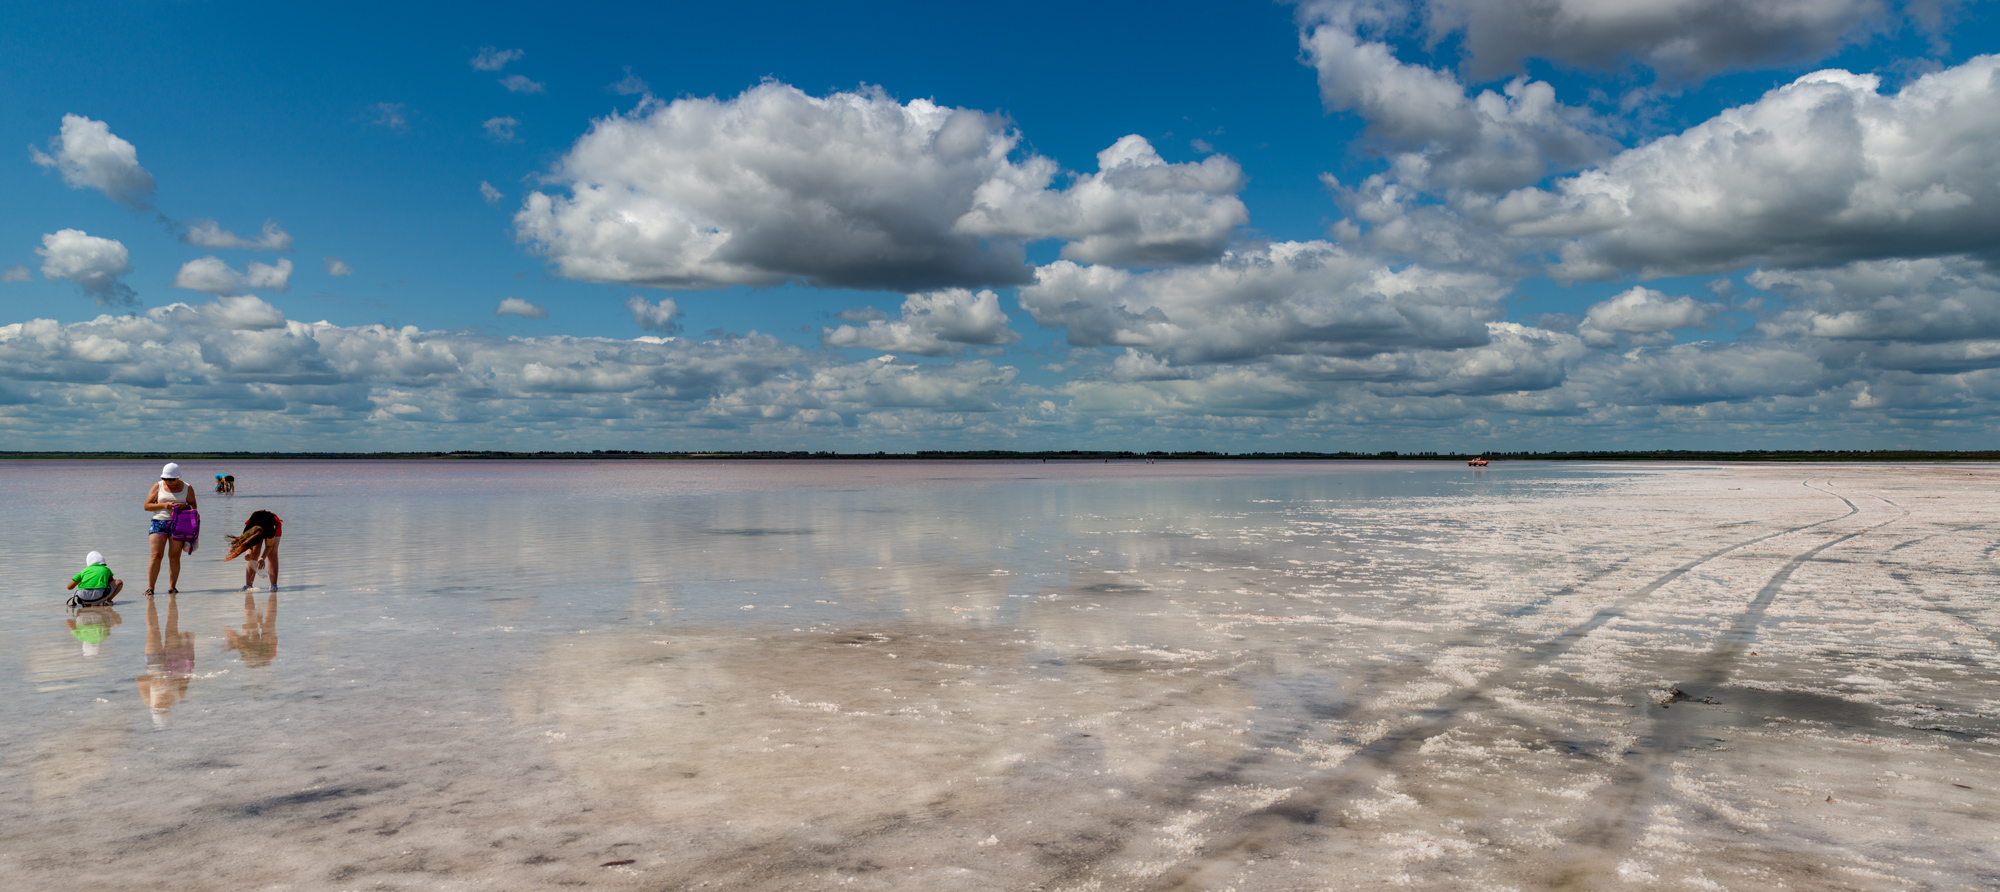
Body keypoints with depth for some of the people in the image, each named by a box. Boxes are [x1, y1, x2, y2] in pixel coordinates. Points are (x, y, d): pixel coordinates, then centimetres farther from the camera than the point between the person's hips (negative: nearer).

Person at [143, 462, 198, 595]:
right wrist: (163, 505, -13)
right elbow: (147, 506, 4)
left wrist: (184, 506, -15)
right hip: (159, 522, 0)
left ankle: (172, 587, 2)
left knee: (175, 556, -3)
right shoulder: (158, 486, 7)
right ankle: (150, 588, -7)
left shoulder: (187, 488, 8)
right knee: (156, 555, -9)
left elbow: (193, 506, 7)